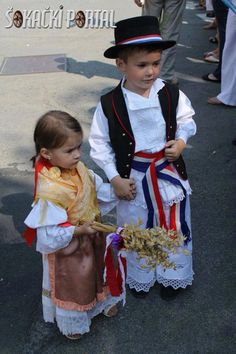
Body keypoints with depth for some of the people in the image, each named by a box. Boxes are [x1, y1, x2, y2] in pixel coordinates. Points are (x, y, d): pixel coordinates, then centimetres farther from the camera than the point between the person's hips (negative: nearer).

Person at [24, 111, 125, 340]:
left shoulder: (77, 169, -13)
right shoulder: (49, 191, -36)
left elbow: (98, 189, 3)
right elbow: (49, 236, -32)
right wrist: (79, 230, -33)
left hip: (92, 238, 7)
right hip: (69, 251, -6)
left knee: (97, 271, 31)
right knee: (73, 285, 20)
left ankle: (102, 301, 61)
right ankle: (73, 323, 49)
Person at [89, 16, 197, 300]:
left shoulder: (172, 95, -12)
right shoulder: (109, 104, -16)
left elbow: (187, 121, 6)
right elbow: (99, 144, -6)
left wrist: (181, 141, -14)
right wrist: (115, 178, -10)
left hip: (169, 173, 1)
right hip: (132, 178, -1)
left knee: (173, 227, 18)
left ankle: (173, 276, 44)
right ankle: (140, 277, 44)